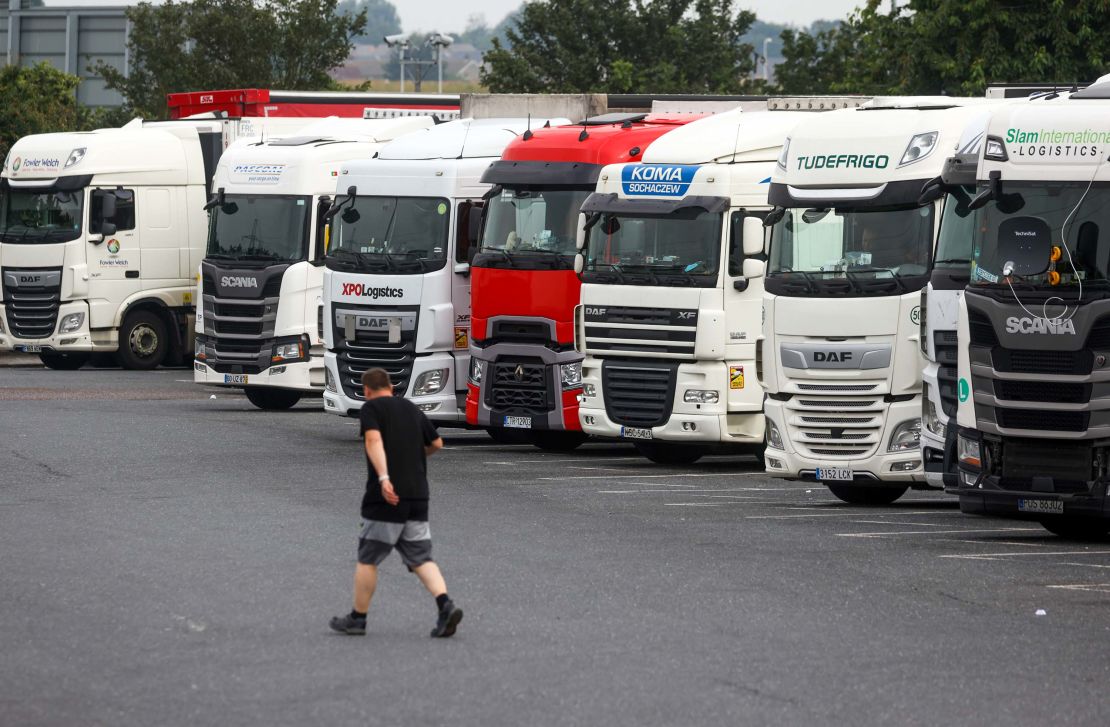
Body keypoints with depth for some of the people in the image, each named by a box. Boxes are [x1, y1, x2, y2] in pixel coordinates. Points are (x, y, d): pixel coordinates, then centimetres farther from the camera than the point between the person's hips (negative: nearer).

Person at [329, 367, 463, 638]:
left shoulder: (371, 408, -3)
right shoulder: (412, 409, 16)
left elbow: (374, 440, -21)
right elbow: (436, 443, 26)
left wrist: (383, 477, -32)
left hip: (385, 497, -5)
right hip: (418, 496, 5)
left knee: (367, 559, 7)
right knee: (421, 558, 6)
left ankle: (357, 618, 15)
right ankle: (446, 605, -15)